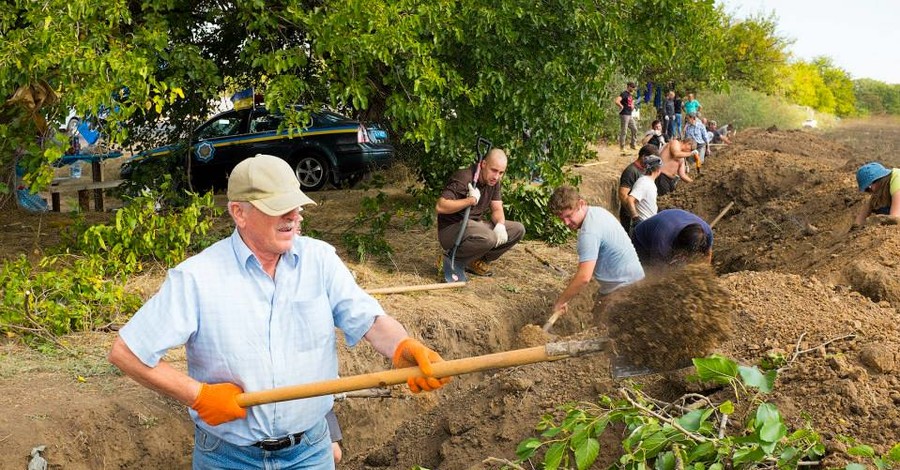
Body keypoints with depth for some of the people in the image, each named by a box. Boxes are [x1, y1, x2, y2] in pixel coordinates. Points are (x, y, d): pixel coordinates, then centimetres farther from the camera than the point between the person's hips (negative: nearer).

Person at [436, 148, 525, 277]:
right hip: (451, 228, -9)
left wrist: (500, 225, -16)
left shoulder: (495, 182, 5)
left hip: (474, 225, 9)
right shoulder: (463, 179, -22)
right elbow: (440, 206, -30)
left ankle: (477, 262, 3)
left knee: (518, 230, -2)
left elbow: (497, 209, 6)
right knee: (488, 238, -36)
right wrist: (471, 200, -29)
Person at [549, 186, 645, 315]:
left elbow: (584, 278, -30)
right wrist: (578, 276, 16)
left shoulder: (589, 232, -26)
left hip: (622, 285, -10)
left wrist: (560, 301, -20)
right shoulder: (597, 211, 6)